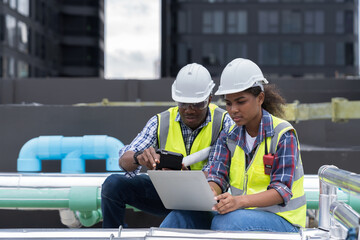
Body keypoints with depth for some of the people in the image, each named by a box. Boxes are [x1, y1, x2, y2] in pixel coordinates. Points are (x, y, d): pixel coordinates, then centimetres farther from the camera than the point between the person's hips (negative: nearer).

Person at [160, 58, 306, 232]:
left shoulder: (283, 135, -8)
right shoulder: (228, 137, 11)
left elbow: (282, 190, -17)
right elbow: (217, 176, -2)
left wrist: (240, 201, -36)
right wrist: (210, 192, -29)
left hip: (280, 218, -5)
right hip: (241, 213, 5)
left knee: (225, 221, -36)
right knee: (181, 216, -21)